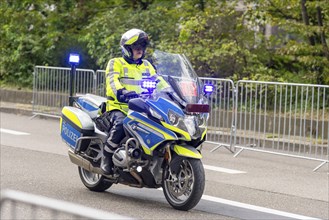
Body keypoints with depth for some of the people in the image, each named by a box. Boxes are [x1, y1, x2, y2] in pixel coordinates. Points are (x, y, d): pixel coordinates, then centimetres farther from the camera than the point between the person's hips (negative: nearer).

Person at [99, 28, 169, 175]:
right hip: (118, 107, -5)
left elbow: (158, 81, 16)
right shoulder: (116, 63, 3)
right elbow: (112, 81, -15)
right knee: (120, 125, -38)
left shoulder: (146, 66, 22)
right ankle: (106, 157, -19)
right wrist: (122, 92, -36)